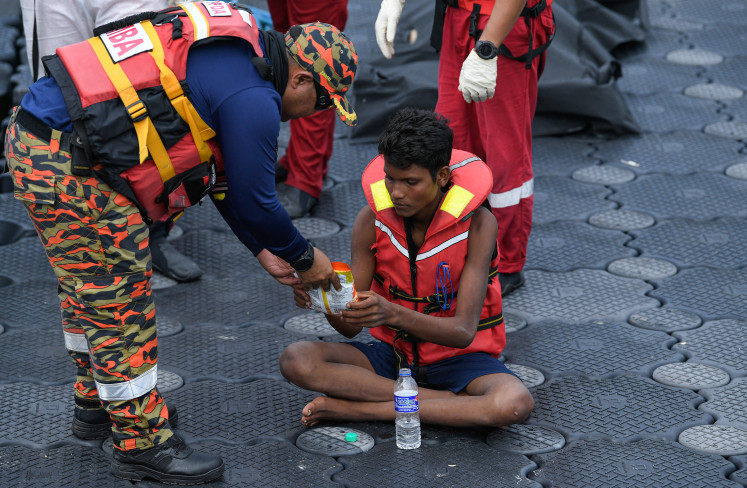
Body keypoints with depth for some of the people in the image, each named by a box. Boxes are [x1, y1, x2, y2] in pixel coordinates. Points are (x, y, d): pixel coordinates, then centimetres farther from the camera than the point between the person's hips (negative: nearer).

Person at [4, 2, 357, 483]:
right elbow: (255, 200, -7)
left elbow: (224, 178, 24)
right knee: (119, 300, 0)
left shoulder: (234, 55, 17)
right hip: (71, 170, -11)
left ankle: (98, 400, 43)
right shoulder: (253, 100, -15)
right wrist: (305, 259, 10)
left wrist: (265, 253, 26)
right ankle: (142, 443, 10)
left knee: (89, 288, 25)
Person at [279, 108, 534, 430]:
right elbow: (351, 326, -6)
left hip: (456, 356, -2)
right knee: (296, 360, -23)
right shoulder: (372, 220, -9)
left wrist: (392, 313, -40)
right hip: (392, 352, 3)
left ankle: (355, 408, -24)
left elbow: (464, 331, -23)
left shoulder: (476, 223, -18)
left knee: (515, 403, -36)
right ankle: (453, 404, -21)